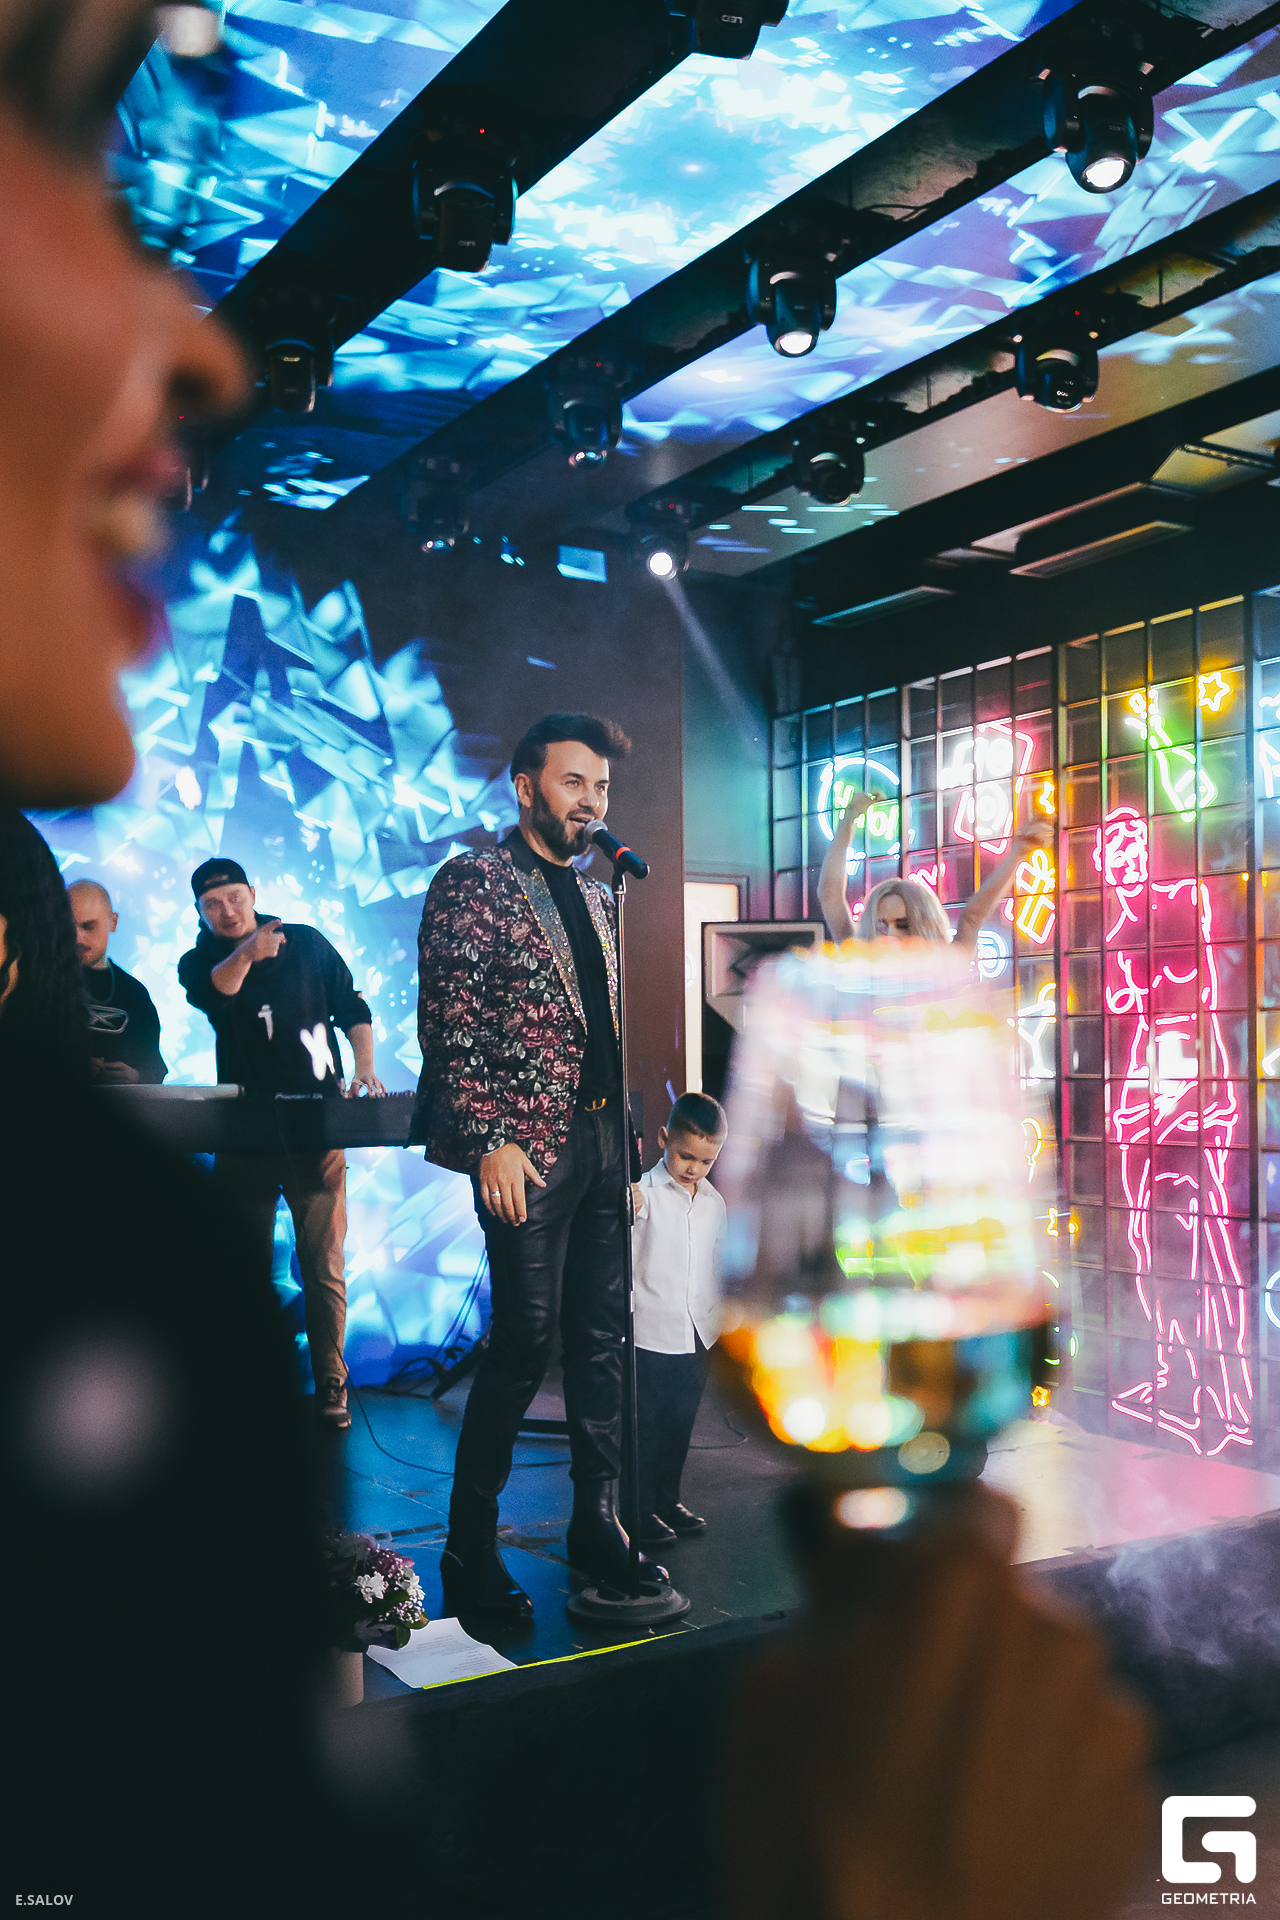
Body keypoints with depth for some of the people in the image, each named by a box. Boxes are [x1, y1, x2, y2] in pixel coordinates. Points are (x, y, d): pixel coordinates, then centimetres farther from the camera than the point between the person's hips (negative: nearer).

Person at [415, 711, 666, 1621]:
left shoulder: (597, 897, 18)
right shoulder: (474, 882, -4)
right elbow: (449, 1022, -12)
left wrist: (630, 1126, 15)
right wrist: (489, 1141, -19)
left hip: (604, 1140, 7)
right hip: (529, 1144, -7)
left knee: (604, 1338, 10)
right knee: (528, 1339, -6)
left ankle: (598, 1525, 22)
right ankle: (470, 1553, 8)